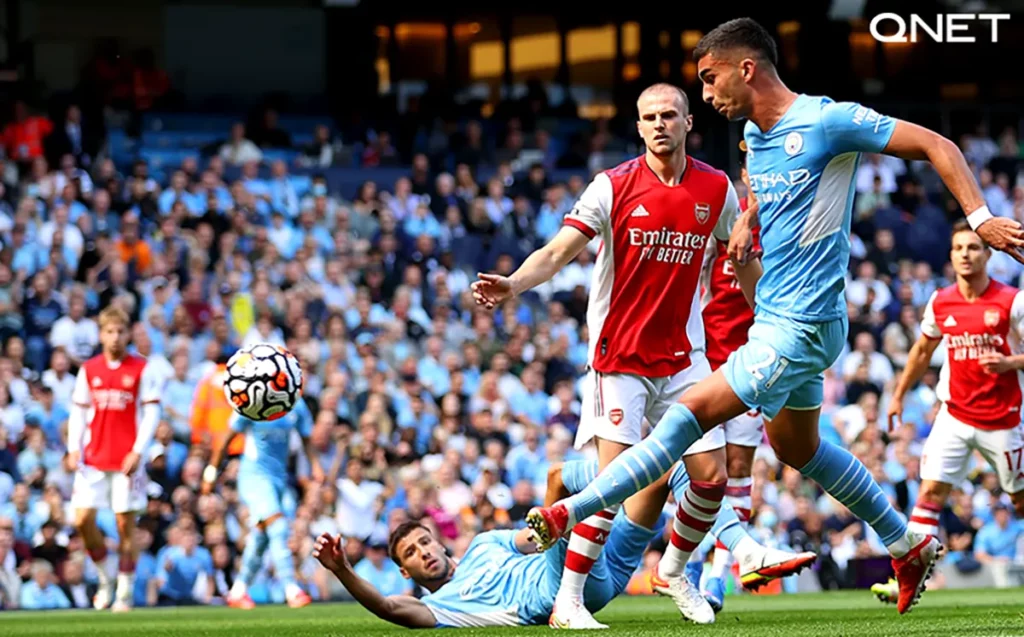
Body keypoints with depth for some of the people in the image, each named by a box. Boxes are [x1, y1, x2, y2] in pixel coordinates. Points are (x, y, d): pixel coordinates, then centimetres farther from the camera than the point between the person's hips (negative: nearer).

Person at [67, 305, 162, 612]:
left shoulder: (142, 369, 1)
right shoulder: (88, 370, 10)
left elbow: (151, 412, -3)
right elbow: (78, 411, 12)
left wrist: (138, 451, -12)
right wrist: (74, 449, 0)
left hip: (127, 460, -3)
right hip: (93, 459, 3)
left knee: (125, 524, -2)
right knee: (82, 520, -6)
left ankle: (125, 594, 6)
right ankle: (106, 577, 16)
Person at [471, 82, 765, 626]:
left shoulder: (716, 189, 2)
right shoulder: (613, 186, -9)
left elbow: (743, 261, 17)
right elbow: (559, 251, -17)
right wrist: (512, 284, -35)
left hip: (682, 355, 4)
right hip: (619, 357, -4)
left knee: (711, 475, 1)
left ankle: (674, 571, 27)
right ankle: (568, 597, -8)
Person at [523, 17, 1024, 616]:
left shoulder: (828, 121, -18)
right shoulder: (756, 133, 7)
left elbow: (936, 145, -14)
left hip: (800, 326, -10)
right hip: (777, 318, 10)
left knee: (690, 414, -14)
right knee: (795, 444, 22)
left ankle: (571, 514, -14)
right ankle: (911, 545, 34)